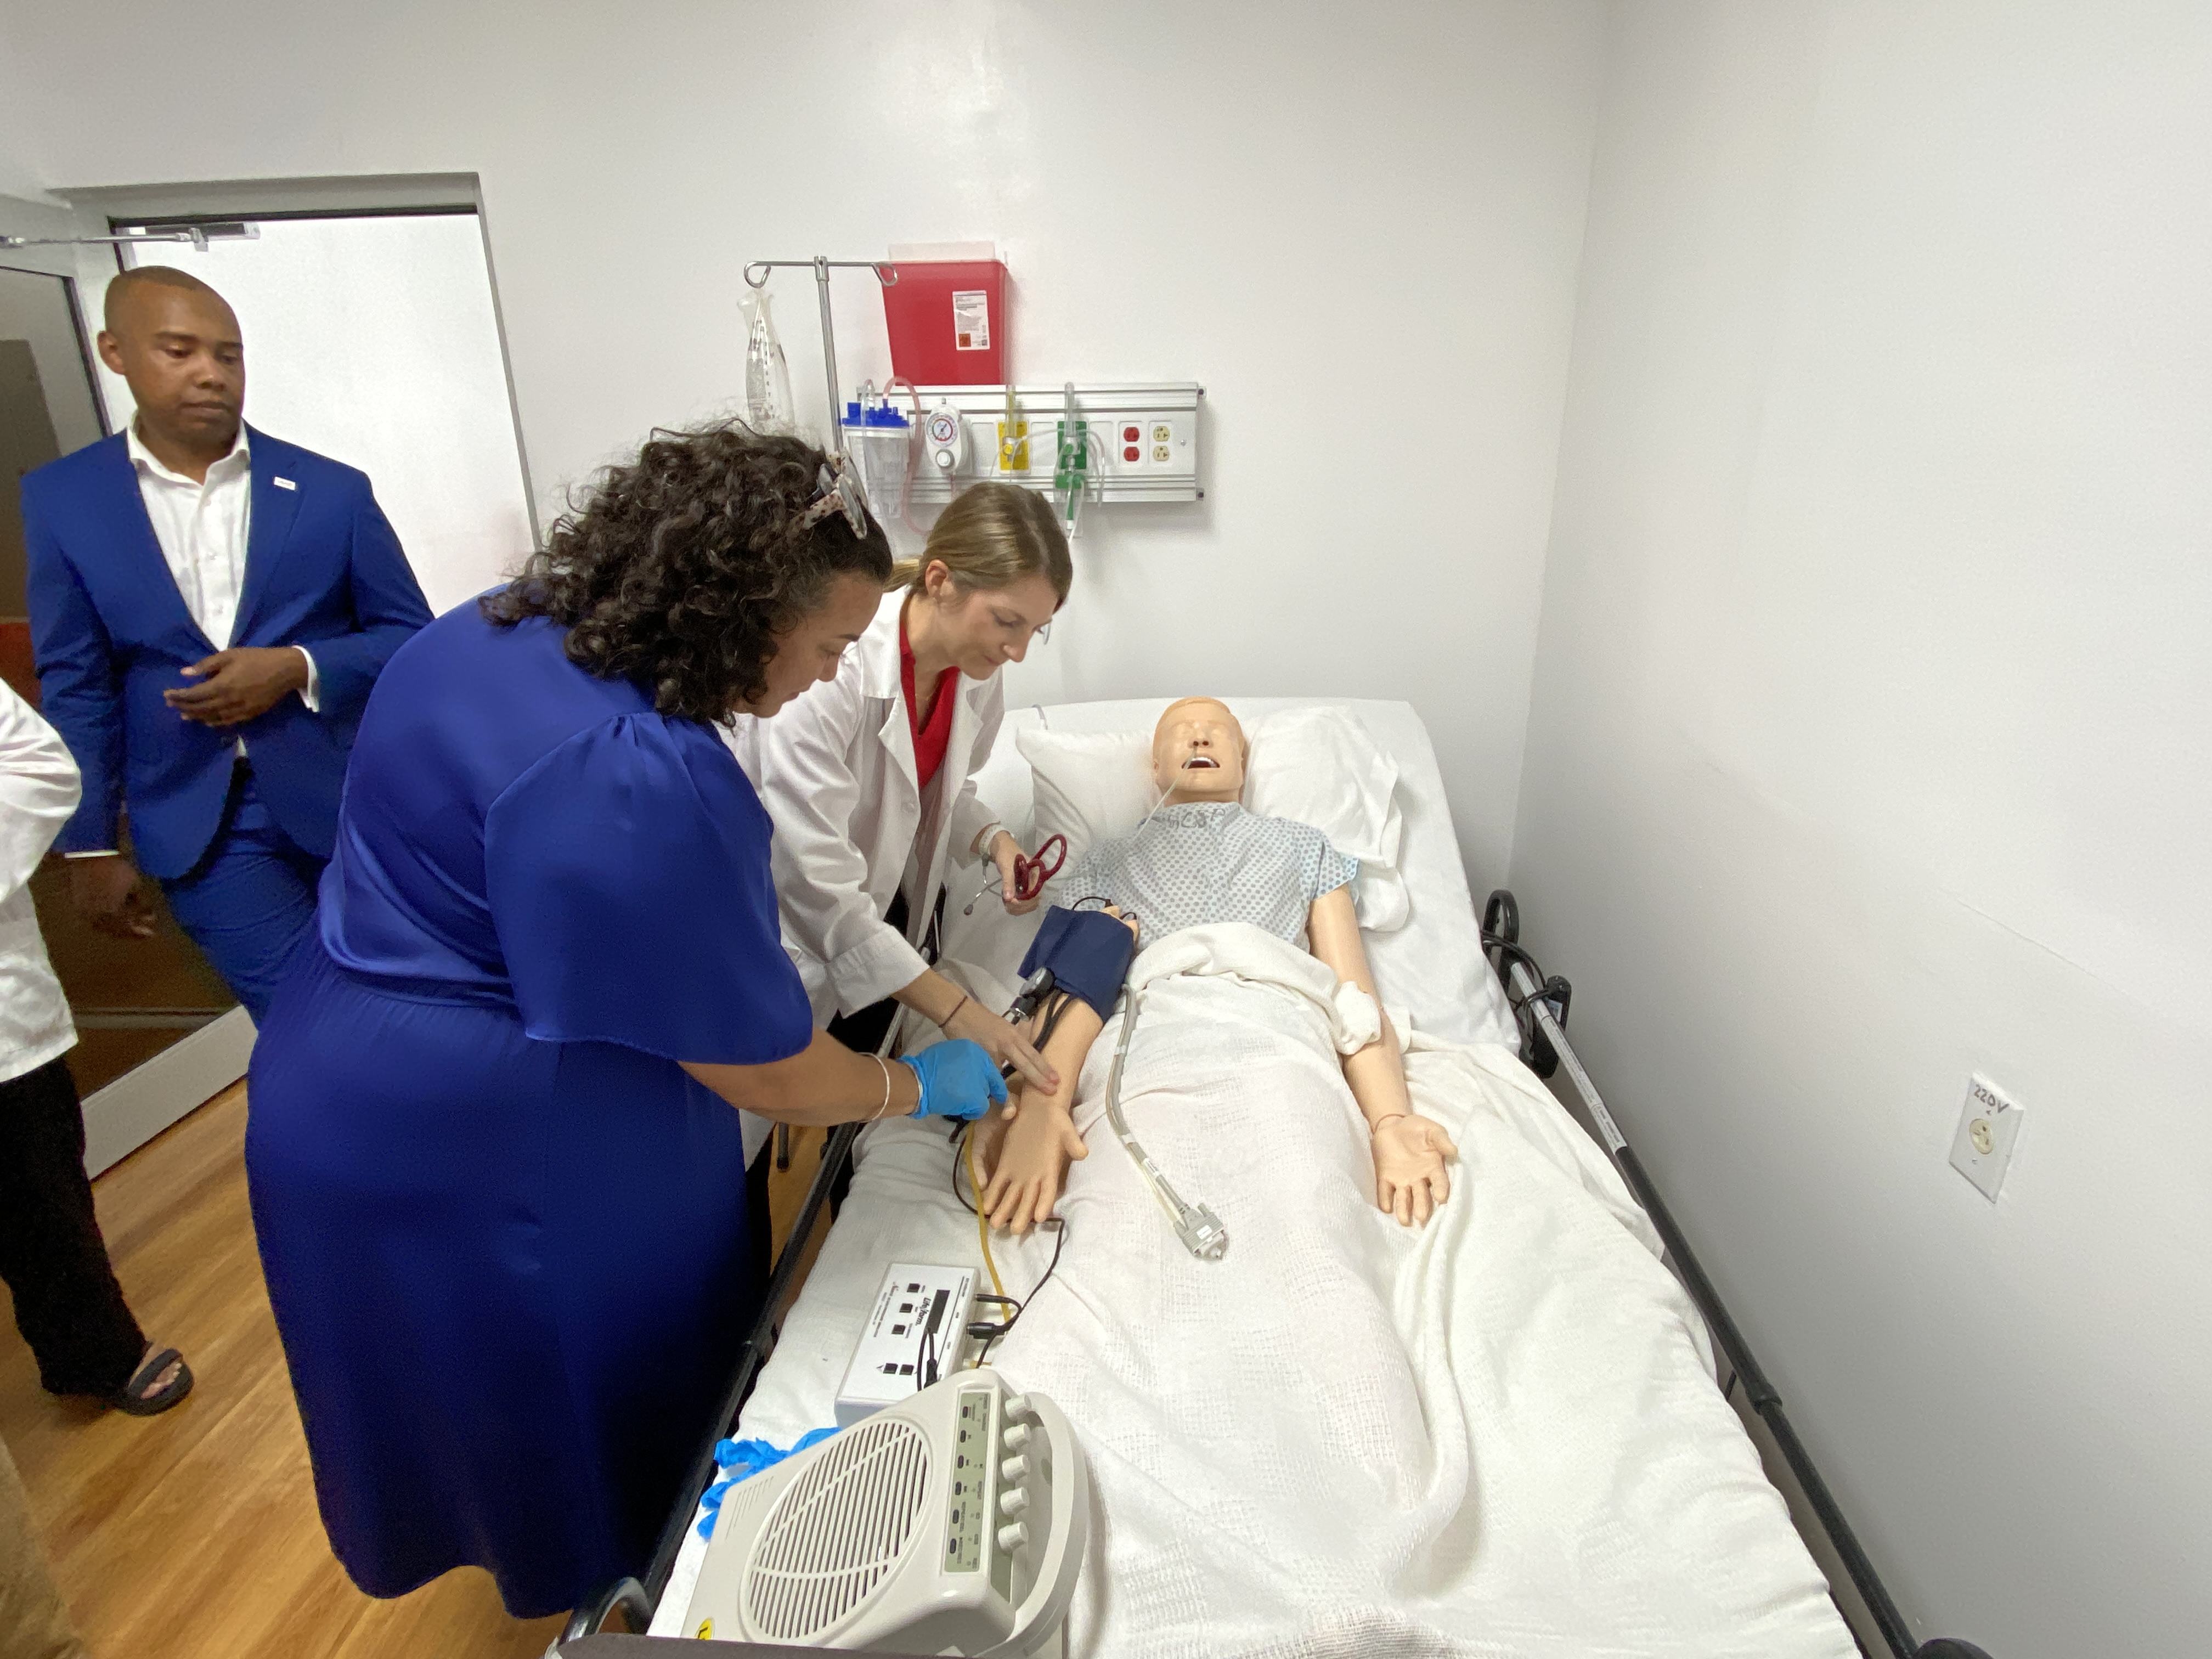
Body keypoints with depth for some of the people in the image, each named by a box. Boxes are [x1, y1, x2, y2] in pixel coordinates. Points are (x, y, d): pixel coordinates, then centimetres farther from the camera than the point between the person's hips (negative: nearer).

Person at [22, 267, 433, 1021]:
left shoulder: (331, 489, 0)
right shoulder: (63, 499, 2)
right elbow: (77, 685, 5)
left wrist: (298, 669, -15)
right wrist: (90, 844, 4)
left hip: (350, 802, 0)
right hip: (199, 825, 0)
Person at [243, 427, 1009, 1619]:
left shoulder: (501, 628, -2)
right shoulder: (638, 781, -33)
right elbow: (761, 1072, -24)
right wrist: (922, 1088, -8)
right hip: (477, 1153, -10)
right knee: (613, 1394, 16)